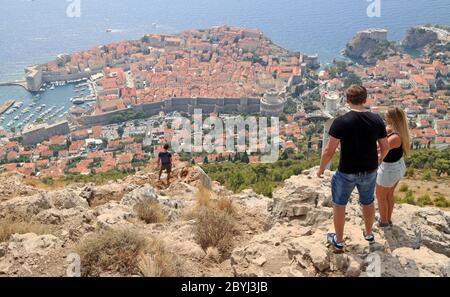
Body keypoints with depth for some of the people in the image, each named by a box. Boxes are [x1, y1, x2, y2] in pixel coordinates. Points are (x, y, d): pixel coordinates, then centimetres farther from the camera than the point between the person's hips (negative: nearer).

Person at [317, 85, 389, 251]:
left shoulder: (340, 122, -22)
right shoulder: (377, 120, -9)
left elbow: (329, 150, -19)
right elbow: (385, 147, 2)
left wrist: (321, 169, -2)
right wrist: (380, 159, 23)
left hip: (347, 173, -4)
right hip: (370, 171, 4)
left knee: (339, 204, 18)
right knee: (368, 202, 27)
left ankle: (338, 241, 33)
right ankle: (368, 233, 49)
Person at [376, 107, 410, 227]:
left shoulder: (395, 138, -34)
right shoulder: (401, 132, -7)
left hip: (389, 170, -8)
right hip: (399, 167, 8)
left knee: (380, 196, 16)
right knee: (389, 195, 27)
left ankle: (384, 221, 34)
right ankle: (388, 219, 44)